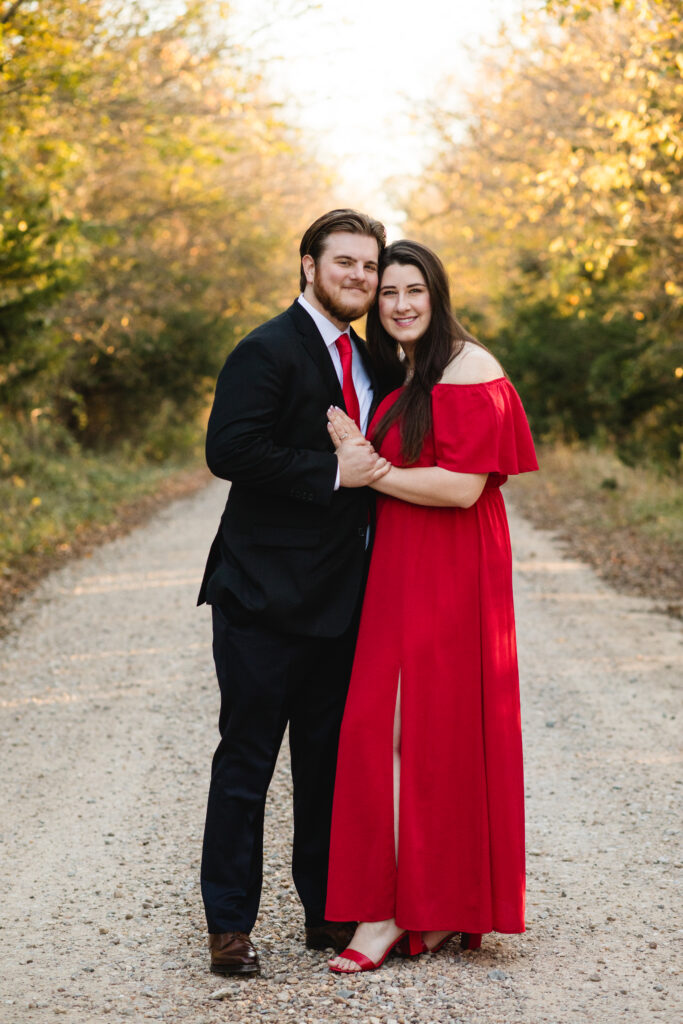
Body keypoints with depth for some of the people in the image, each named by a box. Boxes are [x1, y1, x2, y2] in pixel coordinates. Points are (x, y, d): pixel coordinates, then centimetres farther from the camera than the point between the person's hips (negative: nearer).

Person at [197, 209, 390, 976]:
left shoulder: (363, 360, 16)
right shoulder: (268, 351, -10)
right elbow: (229, 450, -21)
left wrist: (371, 470, 7)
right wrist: (333, 472, -20)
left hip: (339, 596, 8)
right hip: (267, 595, -8)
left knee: (329, 755, 13)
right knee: (246, 760, -1)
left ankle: (327, 911, 23)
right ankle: (229, 925, 7)